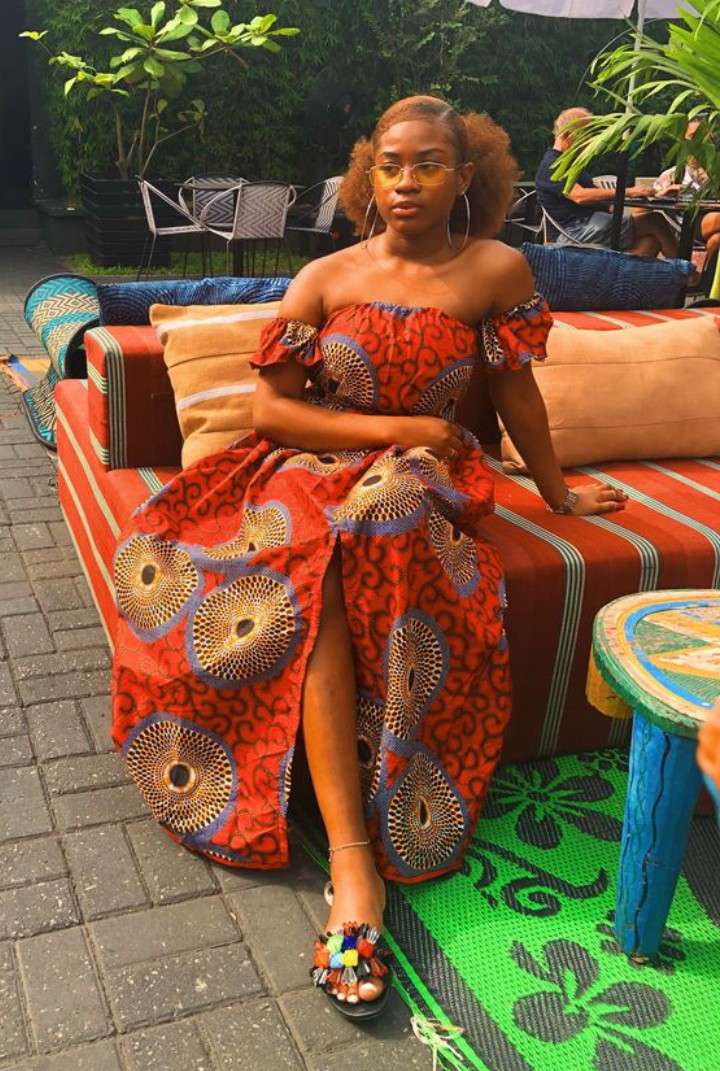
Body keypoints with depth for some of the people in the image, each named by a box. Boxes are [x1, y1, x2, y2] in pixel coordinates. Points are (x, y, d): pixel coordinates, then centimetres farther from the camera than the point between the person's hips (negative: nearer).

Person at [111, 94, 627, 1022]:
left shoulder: (496, 270, 1)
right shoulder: (326, 277, 3)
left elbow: (516, 389, 12)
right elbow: (273, 408, -3)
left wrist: (556, 490, 20)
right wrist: (397, 429, -10)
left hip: (420, 475, 0)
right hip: (312, 468, 0)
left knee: (363, 534, -36)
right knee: (323, 562, -34)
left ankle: (350, 848, -32)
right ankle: (353, 858, -39)